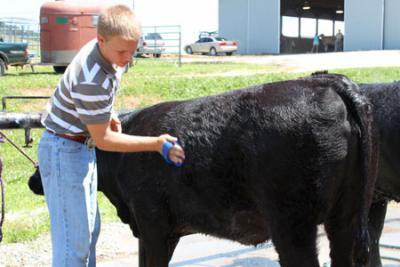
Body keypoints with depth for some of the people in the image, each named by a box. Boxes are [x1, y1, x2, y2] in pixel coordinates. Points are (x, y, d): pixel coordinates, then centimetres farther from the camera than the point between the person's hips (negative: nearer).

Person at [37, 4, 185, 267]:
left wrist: (109, 114, 3)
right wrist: (157, 144, -19)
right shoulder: (93, 81, -31)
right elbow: (102, 139, -22)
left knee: (89, 229, 18)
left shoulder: (108, 51, -4)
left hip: (83, 148, 10)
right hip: (64, 150, -10)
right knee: (74, 238, -8)